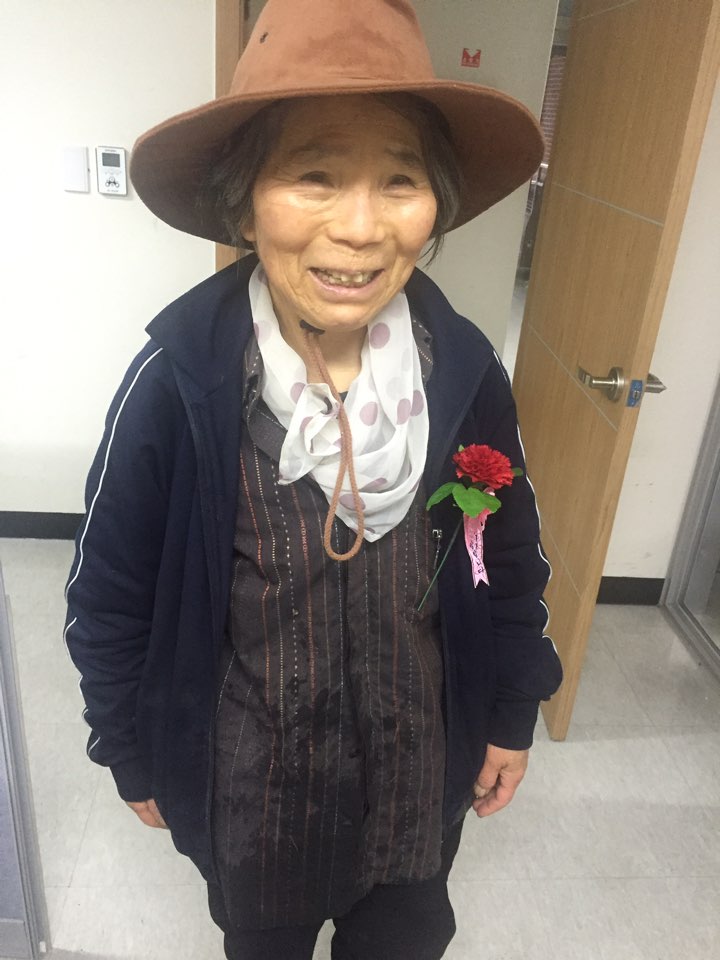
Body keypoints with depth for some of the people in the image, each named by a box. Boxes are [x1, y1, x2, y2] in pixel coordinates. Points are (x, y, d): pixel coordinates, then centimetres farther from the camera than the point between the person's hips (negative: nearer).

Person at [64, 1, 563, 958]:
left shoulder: (465, 371, -18)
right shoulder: (176, 383, -24)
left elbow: (513, 558, -3)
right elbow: (108, 594, -12)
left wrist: (512, 716, 6)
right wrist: (131, 753, -1)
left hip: (418, 757, 2)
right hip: (248, 771, -1)